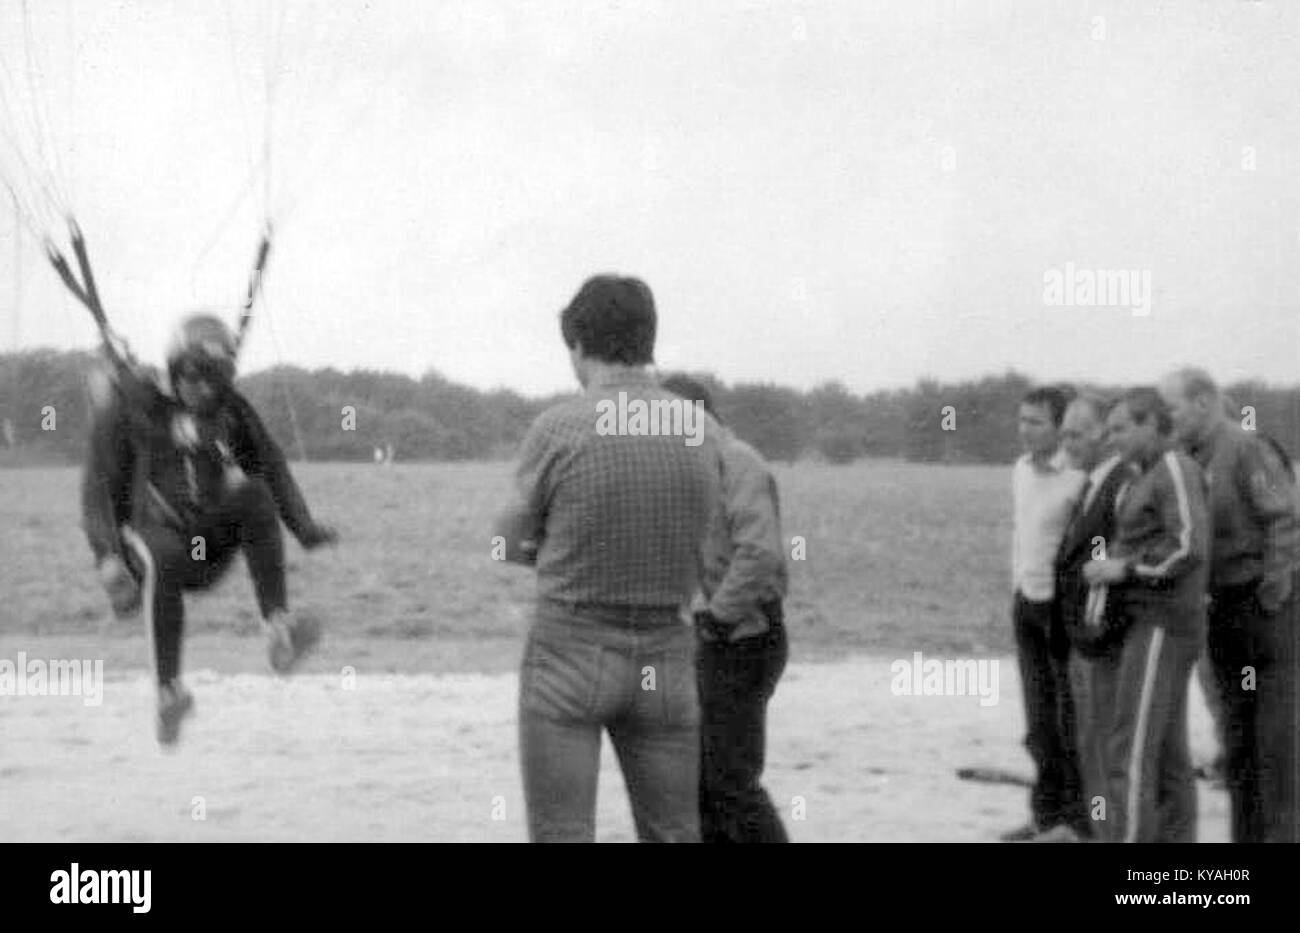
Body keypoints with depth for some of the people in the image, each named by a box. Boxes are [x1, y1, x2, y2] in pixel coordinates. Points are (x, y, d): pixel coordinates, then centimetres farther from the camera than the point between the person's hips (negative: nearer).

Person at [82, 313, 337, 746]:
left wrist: (304, 527, -3)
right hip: (153, 533, -3)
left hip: (211, 544, 4)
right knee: (164, 559, -40)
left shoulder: (230, 407, 10)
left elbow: (271, 466, 12)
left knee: (253, 492, -27)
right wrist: (109, 560, -19)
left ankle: (279, 630, -33)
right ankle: (169, 691, -37)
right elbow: (99, 488, -6)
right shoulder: (130, 406, -3)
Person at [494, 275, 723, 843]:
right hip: (665, 660, 4)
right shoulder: (704, 433, 0)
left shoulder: (558, 427, -11)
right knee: (674, 837, 11)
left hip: (569, 652, -3)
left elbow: (512, 544, 0)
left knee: (561, 836, 1)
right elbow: (696, 563, 8)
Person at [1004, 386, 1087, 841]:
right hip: (1027, 602, 8)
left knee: (1072, 716, 1)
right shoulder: (1021, 470, 9)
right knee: (1039, 714, 13)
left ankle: (1079, 818, 10)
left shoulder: (1080, 476, -18)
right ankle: (1047, 812, 23)